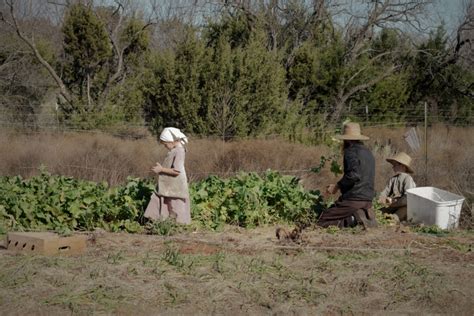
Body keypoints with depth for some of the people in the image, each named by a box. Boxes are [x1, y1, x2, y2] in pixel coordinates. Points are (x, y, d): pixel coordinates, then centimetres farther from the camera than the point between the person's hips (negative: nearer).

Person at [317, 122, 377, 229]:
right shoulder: (368, 152, 17)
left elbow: (354, 174, -25)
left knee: (322, 221, -4)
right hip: (368, 200, 8)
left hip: (353, 200, -8)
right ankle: (364, 214, -1)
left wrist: (337, 186, -15)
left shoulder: (351, 152, -10)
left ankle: (354, 219, -19)